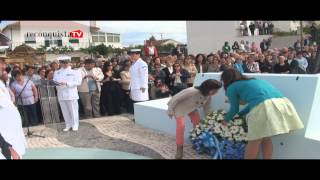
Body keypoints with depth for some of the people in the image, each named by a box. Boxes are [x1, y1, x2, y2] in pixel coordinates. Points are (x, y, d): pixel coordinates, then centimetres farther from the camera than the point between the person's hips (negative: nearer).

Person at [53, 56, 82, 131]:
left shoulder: (75, 72, 2)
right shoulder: (56, 72, 17)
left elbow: (78, 82, -9)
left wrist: (66, 83, -19)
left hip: (71, 94, -4)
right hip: (61, 94, 4)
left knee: (73, 110, 1)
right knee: (65, 111, 8)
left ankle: (75, 125, 13)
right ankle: (68, 125, 21)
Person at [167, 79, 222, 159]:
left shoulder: (208, 96, -15)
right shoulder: (192, 91, -40)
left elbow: (207, 108, 1)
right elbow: (176, 98, -32)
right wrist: (170, 110, -22)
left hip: (191, 108, 7)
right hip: (179, 106, -7)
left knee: (197, 122, -1)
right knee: (181, 125, -18)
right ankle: (179, 147, -3)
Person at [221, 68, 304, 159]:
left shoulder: (232, 88, 14)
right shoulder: (252, 81, 34)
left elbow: (234, 109, 22)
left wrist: (226, 119, 41)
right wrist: (239, 114, 54)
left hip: (263, 106, -7)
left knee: (254, 142, 11)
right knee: (266, 139, 23)